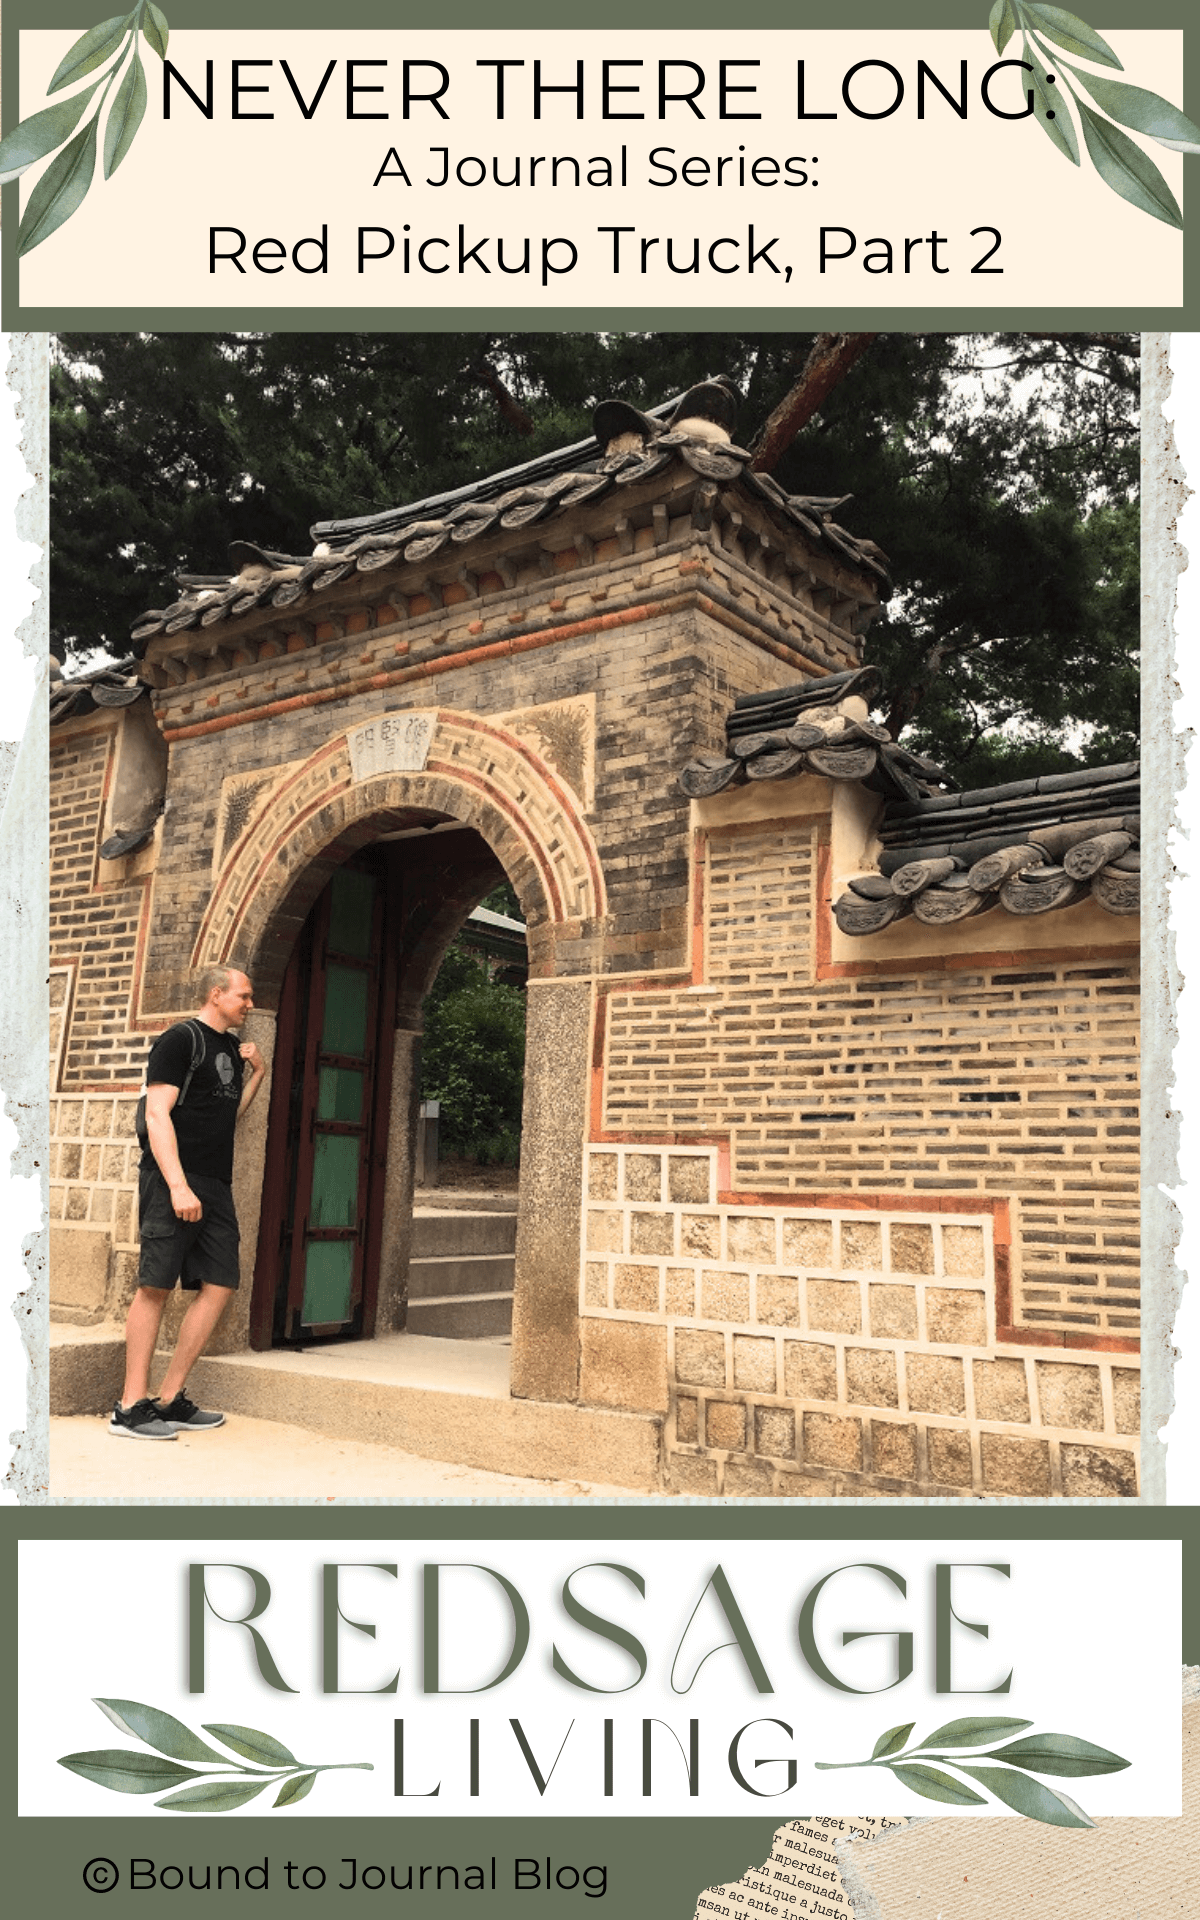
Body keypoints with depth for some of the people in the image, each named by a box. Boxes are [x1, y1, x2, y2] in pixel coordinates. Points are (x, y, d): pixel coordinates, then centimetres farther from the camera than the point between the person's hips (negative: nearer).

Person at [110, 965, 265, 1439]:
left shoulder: (230, 1048, 19)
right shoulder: (180, 1039, -6)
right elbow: (157, 1115, -14)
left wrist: (257, 1073, 13)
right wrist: (178, 1185, -22)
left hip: (216, 1187, 8)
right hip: (172, 1183, -8)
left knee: (219, 1287, 3)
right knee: (155, 1287, -6)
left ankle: (169, 1400, 10)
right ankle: (131, 1406, 0)